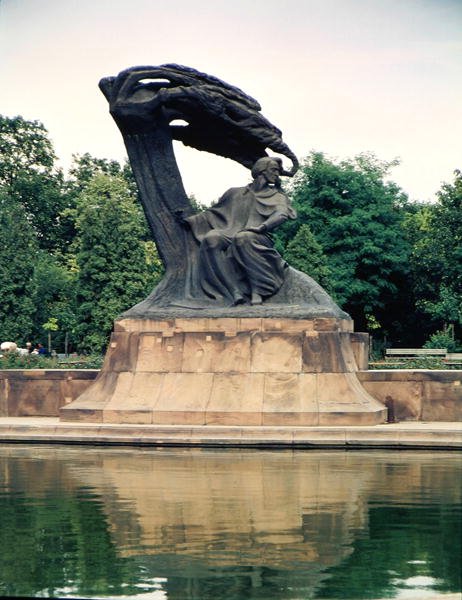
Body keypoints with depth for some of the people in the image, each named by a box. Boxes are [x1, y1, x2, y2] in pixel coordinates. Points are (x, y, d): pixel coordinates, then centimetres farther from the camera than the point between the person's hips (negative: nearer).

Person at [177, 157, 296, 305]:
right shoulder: (235, 193, 27)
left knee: (243, 239, -39)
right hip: (231, 235, 3)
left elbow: (281, 214, -2)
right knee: (210, 239, -31)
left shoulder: (277, 197, 20)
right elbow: (213, 214, 31)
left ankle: (257, 290, -38)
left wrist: (263, 226, -22)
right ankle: (235, 291, -40)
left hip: (259, 238, -3)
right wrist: (189, 220, 17)